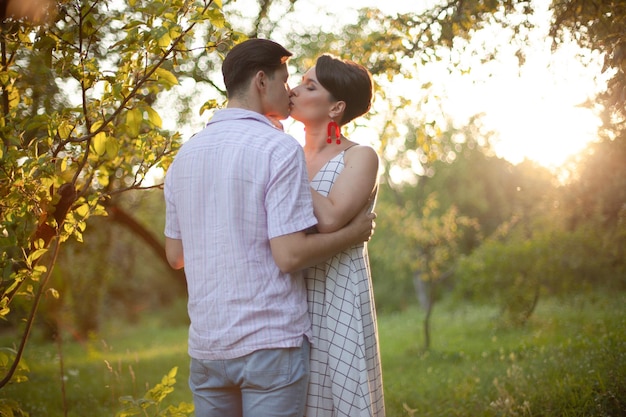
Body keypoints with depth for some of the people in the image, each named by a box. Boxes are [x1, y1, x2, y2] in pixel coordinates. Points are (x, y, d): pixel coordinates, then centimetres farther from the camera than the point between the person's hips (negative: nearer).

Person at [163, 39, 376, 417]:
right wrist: (354, 232, -4)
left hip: (207, 344, 6)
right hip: (271, 342, -6)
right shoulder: (279, 149, -13)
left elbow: (175, 254, 13)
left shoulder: (186, 154, 7)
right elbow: (290, 255, -18)